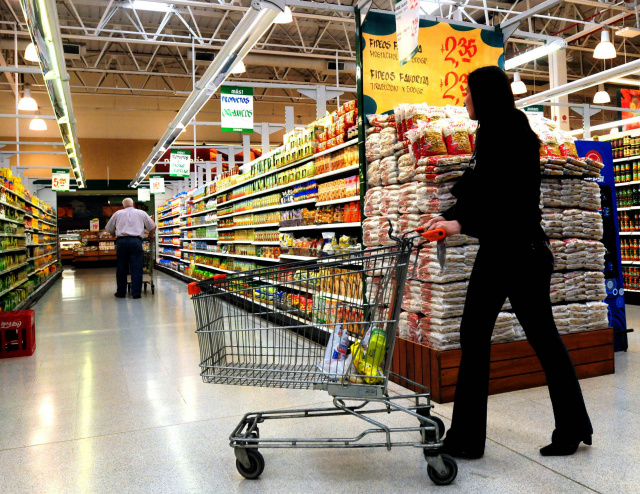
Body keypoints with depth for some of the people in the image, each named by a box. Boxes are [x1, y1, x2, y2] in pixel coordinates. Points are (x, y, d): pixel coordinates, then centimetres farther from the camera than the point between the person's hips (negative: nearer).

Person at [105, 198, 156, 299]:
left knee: (121, 268, 8)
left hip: (121, 241, 1)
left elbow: (109, 229, 19)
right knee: (136, 268, 0)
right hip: (136, 241, -1)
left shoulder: (118, 213, 17)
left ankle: (121, 292, 13)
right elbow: (152, 227, 15)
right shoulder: (141, 213, 14)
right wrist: (149, 237, 31)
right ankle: (136, 293, -2)